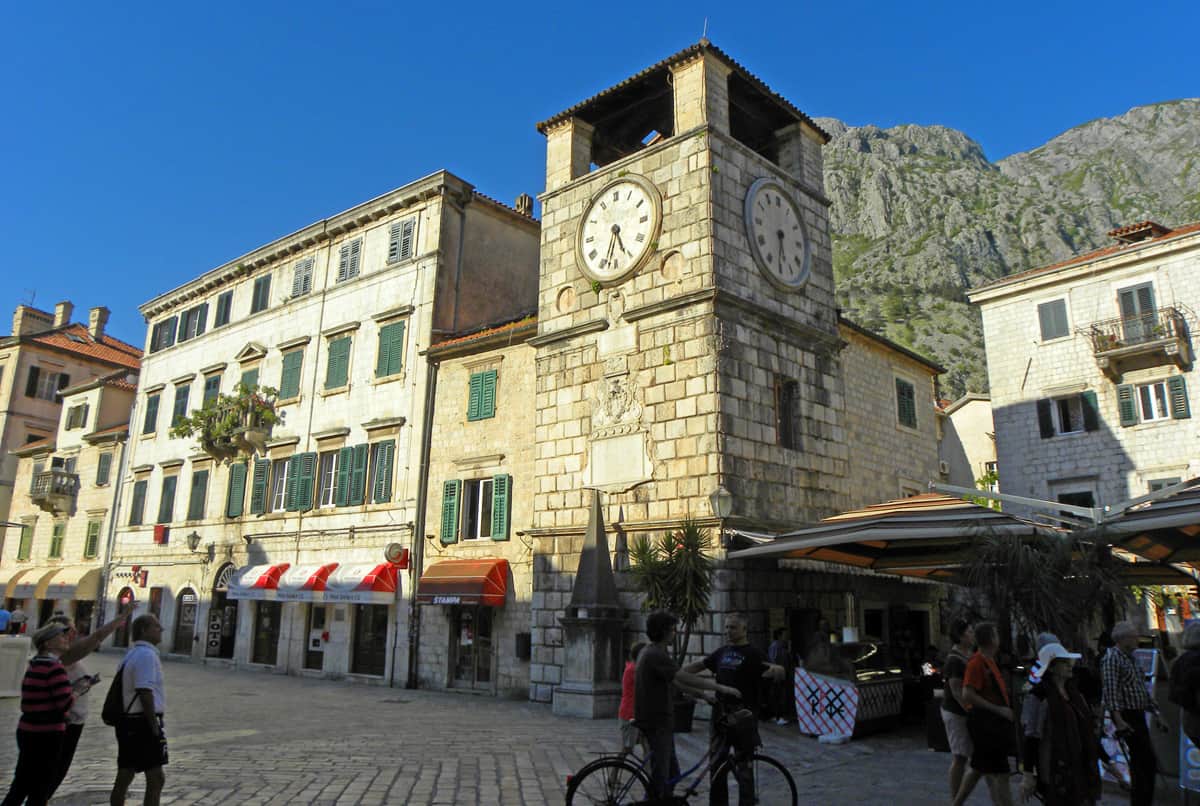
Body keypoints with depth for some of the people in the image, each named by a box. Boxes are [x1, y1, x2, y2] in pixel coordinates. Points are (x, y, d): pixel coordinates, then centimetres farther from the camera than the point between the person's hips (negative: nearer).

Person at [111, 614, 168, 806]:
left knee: (124, 777, 16)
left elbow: (135, 691, 18)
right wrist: (154, 726, -18)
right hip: (143, 722, -10)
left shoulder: (133, 654, 16)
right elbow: (145, 692, -22)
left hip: (129, 721, 10)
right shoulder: (147, 654, -16)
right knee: (156, 778, -3)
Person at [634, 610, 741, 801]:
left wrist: (703, 694, 15)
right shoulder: (656, 655, -21)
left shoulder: (651, 652, 12)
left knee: (672, 773, 17)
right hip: (657, 723, -10)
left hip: (659, 721, 10)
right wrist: (721, 688, -19)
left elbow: (676, 682, 17)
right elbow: (687, 678, -26)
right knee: (661, 776, -1)